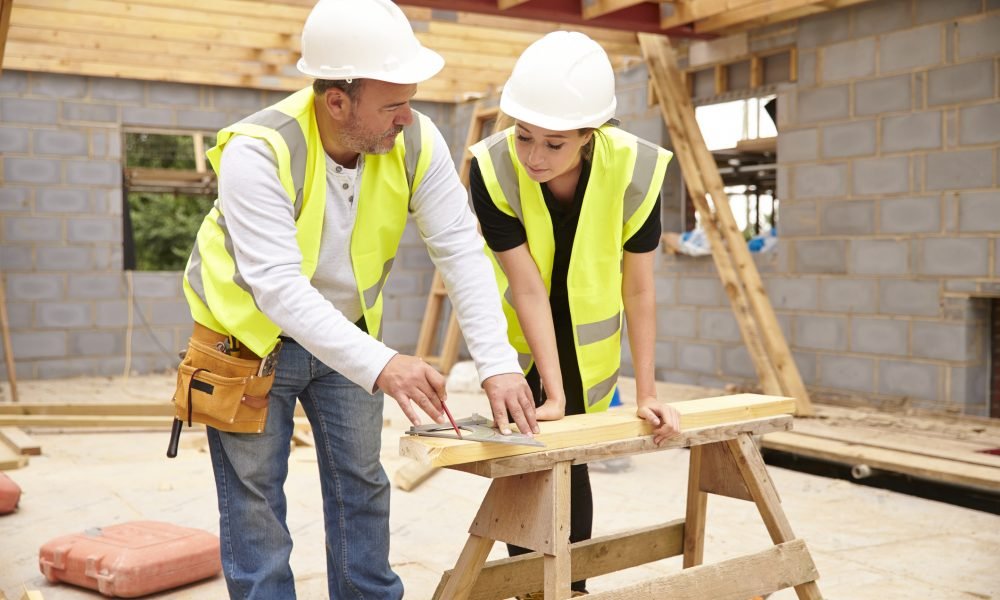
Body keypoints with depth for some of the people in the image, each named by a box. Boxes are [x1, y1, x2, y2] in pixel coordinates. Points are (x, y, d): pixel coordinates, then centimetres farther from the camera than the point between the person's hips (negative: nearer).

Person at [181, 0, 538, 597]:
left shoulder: (417, 142, -19)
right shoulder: (256, 153, -31)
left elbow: (462, 251, -20)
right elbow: (278, 286, -39)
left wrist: (498, 363, -31)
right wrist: (380, 366, -49)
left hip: (346, 333, 4)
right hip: (250, 340, -4)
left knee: (362, 486, 13)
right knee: (255, 502, 3)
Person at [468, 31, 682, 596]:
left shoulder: (635, 169, -30)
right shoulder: (492, 168, -31)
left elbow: (640, 289, -21)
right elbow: (527, 288, -29)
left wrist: (647, 392, -18)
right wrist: (553, 395, -28)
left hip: (588, 334, 1)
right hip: (517, 335, 0)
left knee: (572, 460, 8)